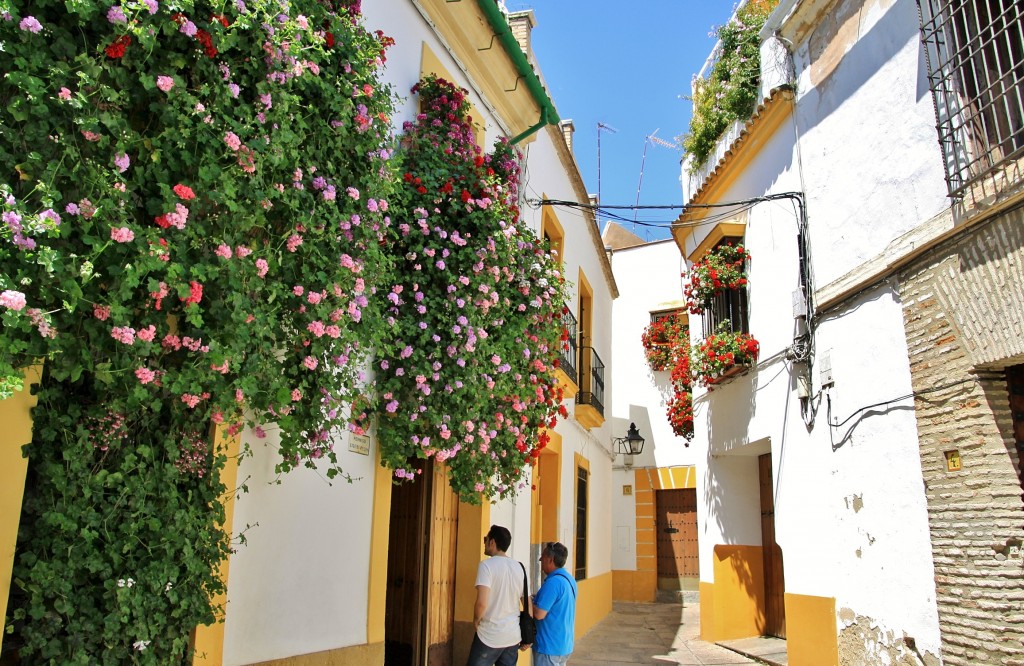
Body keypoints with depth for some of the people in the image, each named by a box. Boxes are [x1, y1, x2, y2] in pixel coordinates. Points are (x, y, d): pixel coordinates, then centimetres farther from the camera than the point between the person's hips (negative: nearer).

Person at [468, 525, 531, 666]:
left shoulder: (487, 565, -12)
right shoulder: (519, 567, 6)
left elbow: (482, 602, -22)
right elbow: (527, 602, 8)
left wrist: (476, 621, -3)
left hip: (489, 636, -6)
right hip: (513, 636, 6)